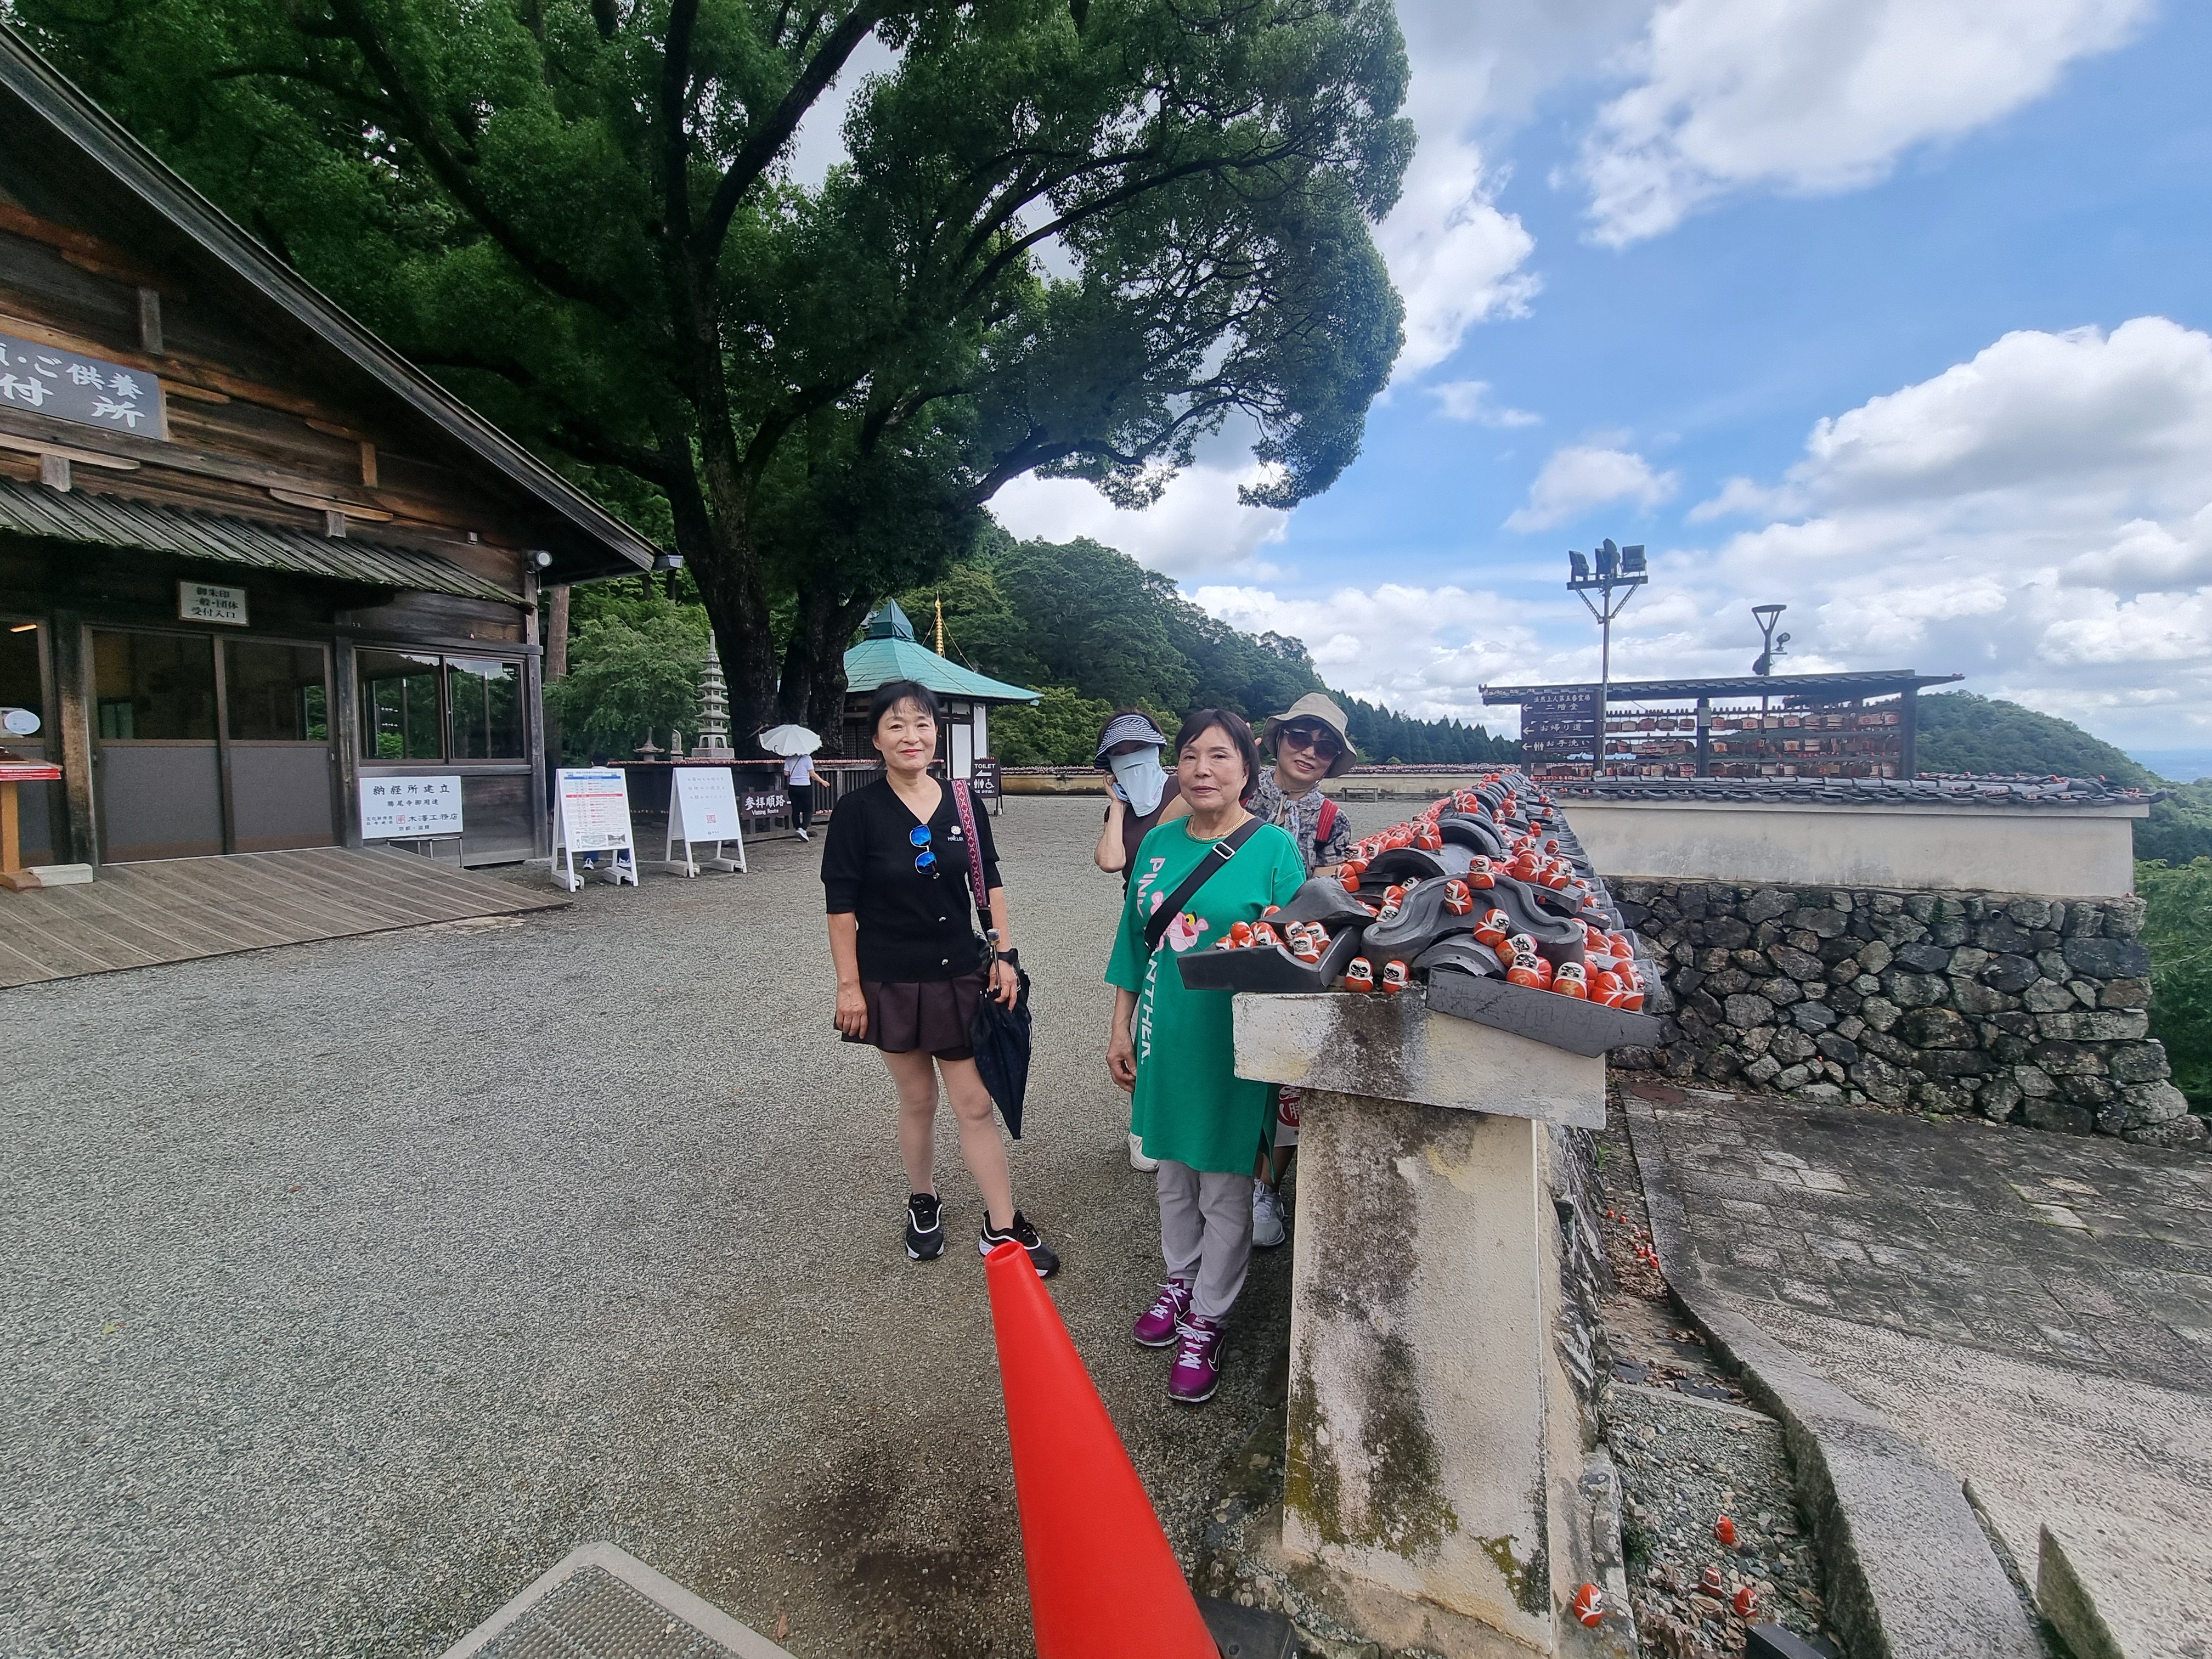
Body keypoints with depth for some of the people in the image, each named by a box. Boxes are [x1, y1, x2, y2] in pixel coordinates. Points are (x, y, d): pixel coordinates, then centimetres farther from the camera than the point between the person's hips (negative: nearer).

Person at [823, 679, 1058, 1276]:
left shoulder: (963, 805, 0)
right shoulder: (859, 812, -10)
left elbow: (990, 885, 6)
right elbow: (841, 906, -7)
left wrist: (1004, 955, 0)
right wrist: (849, 985, -9)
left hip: (961, 977, 2)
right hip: (893, 981, -2)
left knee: (976, 1105, 6)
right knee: (918, 1100, 14)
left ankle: (1003, 1226, 20)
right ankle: (922, 1204, 39)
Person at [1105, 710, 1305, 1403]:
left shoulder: (1274, 848, -12)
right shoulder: (1158, 844, 2)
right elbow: (1135, 942, 9)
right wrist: (1121, 1029, 9)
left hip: (1234, 1045, -4)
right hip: (1164, 1036, 5)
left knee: (1225, 1190, 12)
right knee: (1173, 1174, 21)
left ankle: (1205, 1323, 32)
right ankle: (1179, 1281, 46)